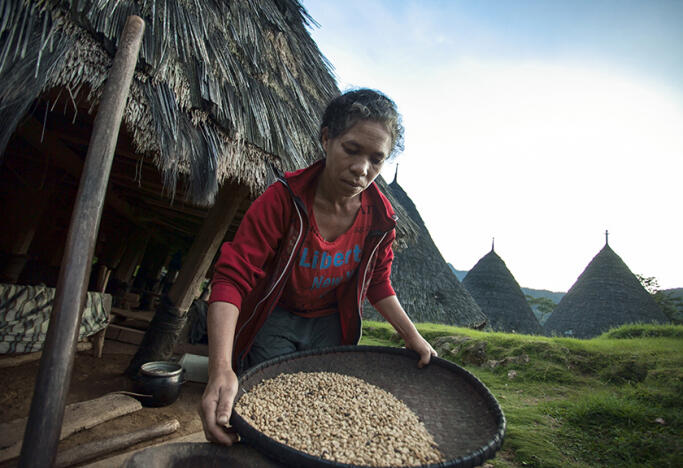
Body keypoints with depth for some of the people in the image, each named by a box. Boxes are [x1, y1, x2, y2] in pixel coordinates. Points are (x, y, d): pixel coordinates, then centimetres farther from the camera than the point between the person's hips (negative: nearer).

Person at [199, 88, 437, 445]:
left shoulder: (380, 217, -14)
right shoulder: (284, 198, -27)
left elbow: (378, 282, 3)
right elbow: (232, 278, -32)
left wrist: (412, 336, -6)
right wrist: (221, 370, -44)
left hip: (330, 325, 4)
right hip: (274, 320, -3)